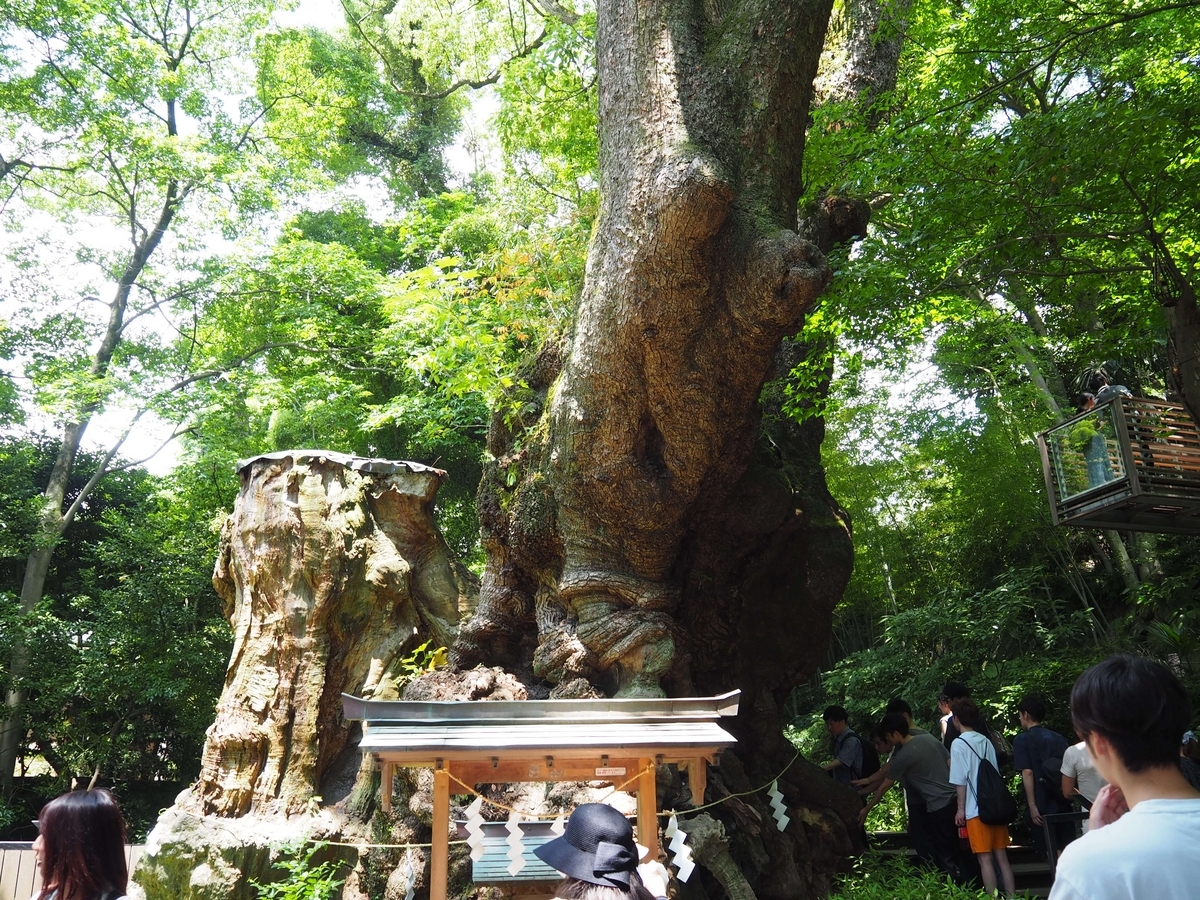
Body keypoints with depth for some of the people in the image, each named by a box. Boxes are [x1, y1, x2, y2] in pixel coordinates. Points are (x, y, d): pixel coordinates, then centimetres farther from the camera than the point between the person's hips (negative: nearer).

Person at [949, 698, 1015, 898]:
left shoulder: (959, 743, -10)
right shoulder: (986, 741, 8)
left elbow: (961, 781, -11)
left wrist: (961, 808, -3)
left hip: (976, 810, -6)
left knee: (985, 859, -1)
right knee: (1002, 857, 11)